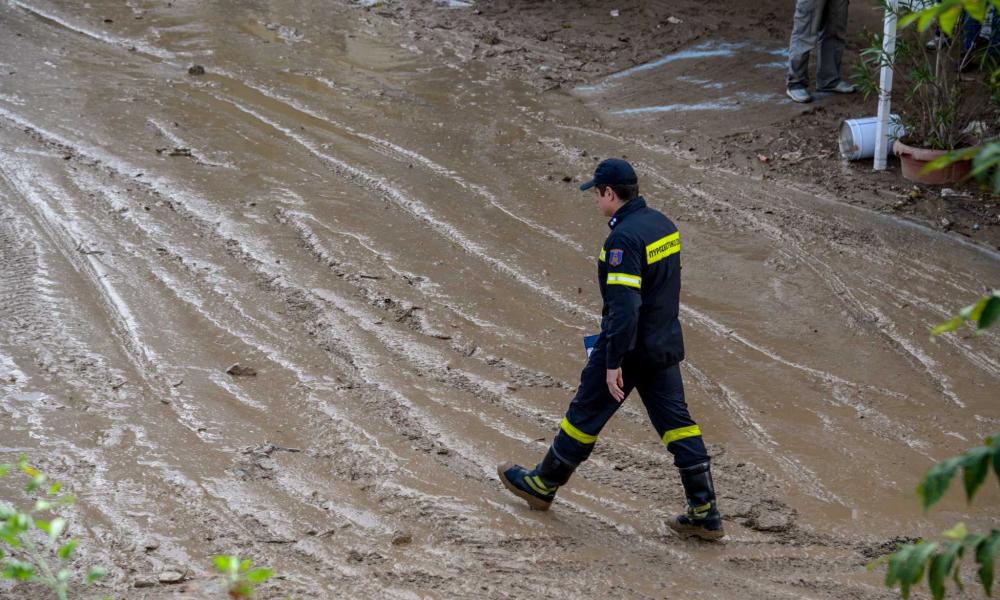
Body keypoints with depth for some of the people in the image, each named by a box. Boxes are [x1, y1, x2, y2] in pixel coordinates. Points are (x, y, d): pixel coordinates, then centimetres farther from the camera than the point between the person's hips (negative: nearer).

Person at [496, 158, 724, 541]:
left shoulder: (624, 238, -22)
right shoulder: (663, 225, 7)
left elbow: (624, 305, -27)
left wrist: (613, 363, -25)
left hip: (629, 347, -8)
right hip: (665, 345, 8)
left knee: (585, 414, 8)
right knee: (676, 421, 8)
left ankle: (543, 485, 25)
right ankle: (705, 513, 5)